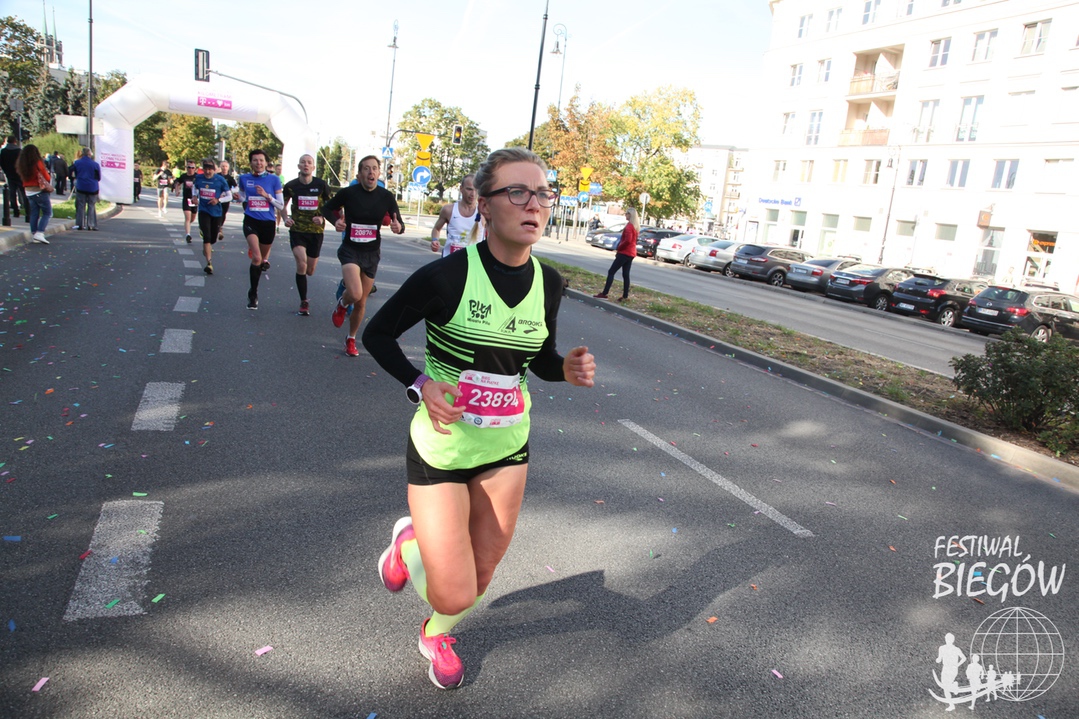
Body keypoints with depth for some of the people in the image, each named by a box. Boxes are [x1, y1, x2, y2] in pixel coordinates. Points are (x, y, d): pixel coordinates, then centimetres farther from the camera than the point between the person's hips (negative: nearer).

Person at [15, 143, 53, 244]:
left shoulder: (21, 164, 4)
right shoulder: (38, 163, -13)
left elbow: (22, 178, 12)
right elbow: (48, 178, -7)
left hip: (28, 192, 6)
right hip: (40, 191, -6)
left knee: (34, 213, 12)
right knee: (47, 213, -1)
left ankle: (33, 234, 12)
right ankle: (39, 233, -14)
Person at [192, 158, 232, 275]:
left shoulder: (220, 180, -8)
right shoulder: (198, 178, 0)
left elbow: (229, 196, -4)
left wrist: (218, 200, -19)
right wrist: (195, 196, -1)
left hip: (216, 212, 0)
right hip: (204, 211, 0)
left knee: (213, 239, 11)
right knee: (207, 237, -13)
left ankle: (206, 249, 48)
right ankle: (209, 263, -13)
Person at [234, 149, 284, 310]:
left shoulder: (274, 179, -2)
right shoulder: (244, 179, 3)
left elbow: (281, 205, -2)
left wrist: (267, 195, -15)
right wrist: (239, 197, 2)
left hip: (268, 223, 1)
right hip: (251, 222, -1)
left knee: (262, 258, 16)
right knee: (256, 257, -19)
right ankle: (253, 294, -8)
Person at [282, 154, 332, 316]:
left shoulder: (321, 185, -5)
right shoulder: (291, 185, -2)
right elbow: (283, 204, 13)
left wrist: (323, 218, -15)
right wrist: (286, 218, -6)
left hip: (316, 231, 1)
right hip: (297, 230, -1)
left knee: (310, 271, 8)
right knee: (301, 264, -20)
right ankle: (304, 302, -5)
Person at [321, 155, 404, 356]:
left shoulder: (386, 196, -6)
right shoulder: (348, 192, -10)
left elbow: (400, 223, -1)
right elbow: (327, 208, 5)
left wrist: (398, 227, -26)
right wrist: (335, 221, -16)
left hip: (372, 254, 3)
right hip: (350, 250, -3)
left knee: (361, 303, 11)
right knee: (355, 294, -26)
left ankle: (351, 339, 34)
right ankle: (341, 304, 12)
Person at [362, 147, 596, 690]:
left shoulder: (547, 283, -5)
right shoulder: (447, 275, -21)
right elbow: (377, 333, -8)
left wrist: (568, 370, -12)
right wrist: (419, 385, -23)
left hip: (507, 449, 5)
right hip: (441, 448, -4)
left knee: (478, 579, 16)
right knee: (456, 596, -2)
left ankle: (436, 633, 52)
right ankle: (409, 542, 33)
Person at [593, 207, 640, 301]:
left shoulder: (629, 226, -16)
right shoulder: (635, 226, 13)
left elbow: (627, 240, -26)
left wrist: (618, 248, -13)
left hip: (625, 253, -9)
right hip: (631, 253, 9)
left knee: (611, 272, -7)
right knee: (626, 274, 10)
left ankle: (604, 294, -10)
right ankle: (625, 296, 9)